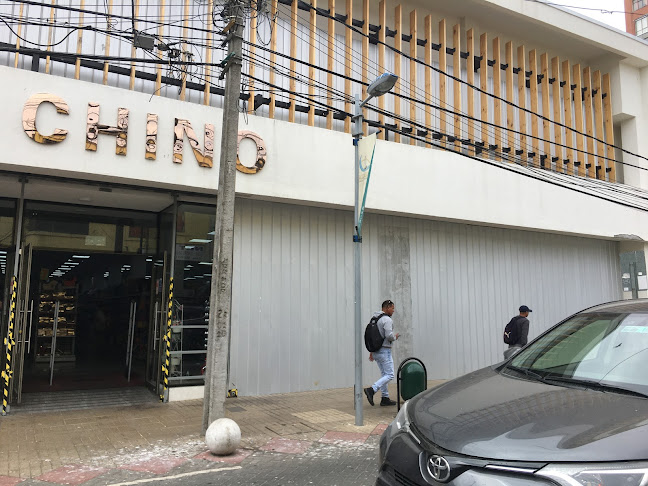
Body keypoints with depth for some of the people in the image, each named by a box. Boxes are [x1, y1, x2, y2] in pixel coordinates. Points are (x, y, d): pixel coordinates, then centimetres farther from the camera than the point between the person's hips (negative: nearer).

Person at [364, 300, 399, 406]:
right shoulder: (387, 320, -14)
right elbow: (389, 335, -25)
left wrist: (371, 351, 18)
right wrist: (395, 337, -2)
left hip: (376, 351, 9)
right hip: (384, 351, -9)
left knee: (384, 374, 14)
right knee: (389, 375, -5)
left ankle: (385, 398, 15)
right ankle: (371, 390, -18)